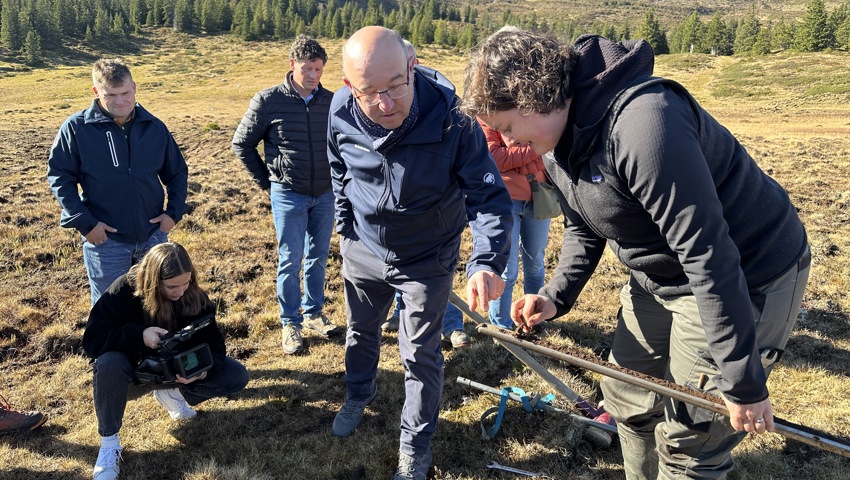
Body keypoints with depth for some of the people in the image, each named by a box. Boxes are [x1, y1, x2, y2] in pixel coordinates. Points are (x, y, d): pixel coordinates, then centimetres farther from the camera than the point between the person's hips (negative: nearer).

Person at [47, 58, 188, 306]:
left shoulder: (154, 127, 0)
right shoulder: (76, 128, -8)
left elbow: (177, 172, 10)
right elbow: (60, 176, -3)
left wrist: (174, 212, -2)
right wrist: (83, 222, -11)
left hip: (154, 235, 3)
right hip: (105, 240, -2)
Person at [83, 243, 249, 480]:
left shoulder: (194, 296, -16)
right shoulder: (124, 291, -25)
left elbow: (213, 342, -15)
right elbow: (92, 341, -27)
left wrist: (203, 368, -37)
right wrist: (139, 335, -41)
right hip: (135, 372, -3)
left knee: (237, 376, -15)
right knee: (109, 363, -39)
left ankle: (172, 393, 9)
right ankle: (109, 442, -17)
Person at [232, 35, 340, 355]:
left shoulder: (332, 101, -2)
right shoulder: (268, 101, -10)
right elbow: (242, 144, 0)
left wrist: (337, 178, 10)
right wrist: (265, 182, 1)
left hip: (326, 194, 3)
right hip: (289, 195, -3)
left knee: (318, 256, 14)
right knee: (290, 260, 3)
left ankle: (313, 313, 30)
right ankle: (290, 324, 17)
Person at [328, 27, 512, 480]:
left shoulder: (451, 118, -32)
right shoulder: (341, 112, -19)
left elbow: (489, 196, -29)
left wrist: (486, 262, -44)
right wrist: (345, 225, 6)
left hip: (427, 259, -3)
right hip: (363, 249, 4)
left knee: (419, 354, 8)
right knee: (360, 331, 25)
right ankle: (358, 396, 56)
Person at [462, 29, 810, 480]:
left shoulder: (642, 123, -33)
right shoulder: (562, 137, -2)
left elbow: (709, 256, -32)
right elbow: (583, 229, 11)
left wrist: (743, 380, -26)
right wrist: (555, 296, -5)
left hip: (746, 279, -9)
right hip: (661, 277, 9)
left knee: (687, 438, 0)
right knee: (627, 396, 18)